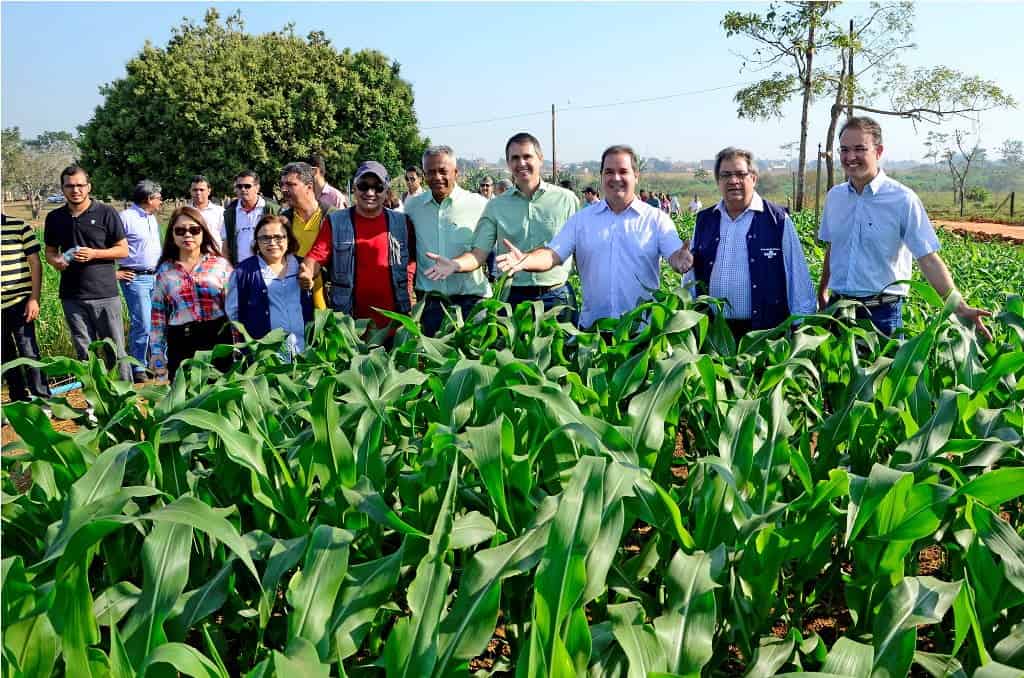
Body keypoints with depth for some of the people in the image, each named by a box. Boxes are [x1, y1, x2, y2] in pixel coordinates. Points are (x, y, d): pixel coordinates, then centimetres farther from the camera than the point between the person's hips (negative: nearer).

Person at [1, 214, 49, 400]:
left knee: (28, 353, -6)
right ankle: (21, 402, 21)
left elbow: (35, 264, -2)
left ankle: (42, 400, 1)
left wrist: (34, 299, -9)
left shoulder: (20, 227, -1)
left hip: (19, 303, -4)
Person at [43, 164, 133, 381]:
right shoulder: (55, 218, 10)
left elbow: (123, 250, 0)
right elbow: (50, 252, 19)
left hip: (105, 293, -3)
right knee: (85, 353, 8)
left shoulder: (106, 213, -1)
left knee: (115, 350, 0)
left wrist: (94, 254, -14)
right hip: (72, 296, 4)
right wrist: (56, 261, -5)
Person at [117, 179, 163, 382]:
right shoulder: (126, 218, -11)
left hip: (155, 277, 8)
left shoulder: (152, 218, 16)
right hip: (135, 279, -8)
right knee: (141, 325, -8)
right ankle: (138, 369, 1)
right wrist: (113, 272, -13)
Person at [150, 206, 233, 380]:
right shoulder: (165, 271, 8)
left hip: (218, 340, -1)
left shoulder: (220, 265, 4)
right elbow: (158, 314, 10)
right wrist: (156, 352, 5)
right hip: (180, 344, 1)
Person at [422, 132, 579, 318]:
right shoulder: (496, 206, 5)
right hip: (512, 299, 1)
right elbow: (479, 253, -1)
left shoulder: (566, 199, 3)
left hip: (557, 297, 0)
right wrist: (456, 264, -23)